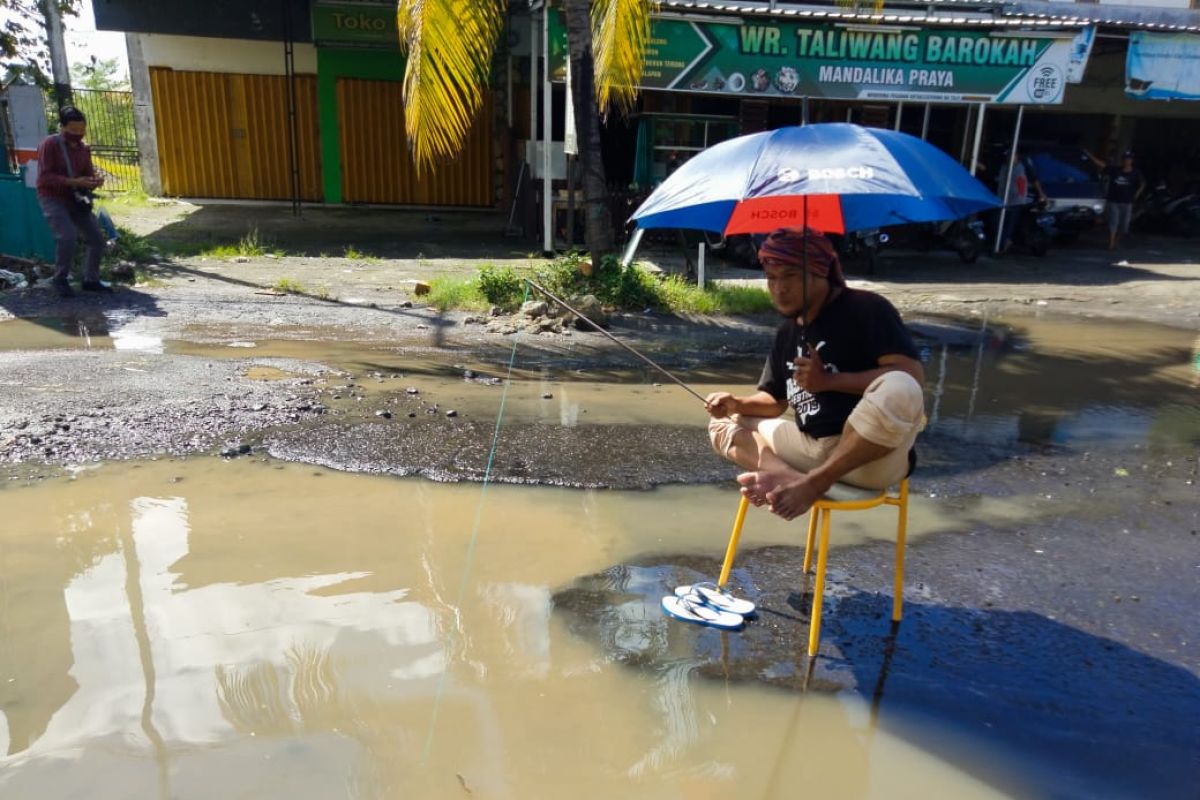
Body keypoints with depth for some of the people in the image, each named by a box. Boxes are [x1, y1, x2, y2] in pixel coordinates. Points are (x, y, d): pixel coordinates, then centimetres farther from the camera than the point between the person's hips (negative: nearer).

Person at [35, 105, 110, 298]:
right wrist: (74, 182, -30)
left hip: (75, 199, 7)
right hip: (52, 198, -7)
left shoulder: (84, 149, 7)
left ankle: (90, 280, 16)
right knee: (68, 236, -25)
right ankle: (60, 279, -7)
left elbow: (88, 174, 9)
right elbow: (44, 177, -19)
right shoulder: (49, 144, -12)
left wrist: (95, 181, -16)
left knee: (97, 239, 2)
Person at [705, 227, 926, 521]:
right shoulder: (786, 333, 14)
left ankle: (814, 481, -25)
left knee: (898, 391, -37)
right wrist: (737, 404, -1)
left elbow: (912, 376, -19)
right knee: (723, 425, 5)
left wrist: (828, 380, -23)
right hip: (812, 447, 7)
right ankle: (790, 477, -25)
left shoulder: (865, 308, -8)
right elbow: (775, 401, 20)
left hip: (871, 457, -7)